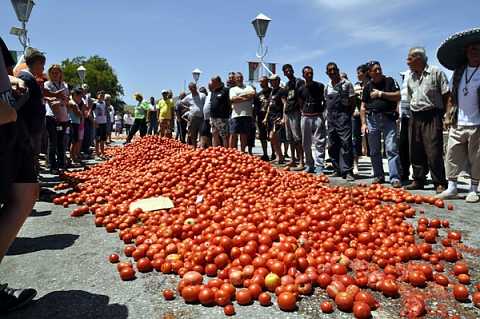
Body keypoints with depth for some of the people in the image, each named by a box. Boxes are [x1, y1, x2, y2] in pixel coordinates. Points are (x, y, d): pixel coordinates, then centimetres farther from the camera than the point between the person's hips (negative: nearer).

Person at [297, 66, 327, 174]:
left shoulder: (320, 86, 3)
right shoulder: (301, 89, 9)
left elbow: (325, 100, 10)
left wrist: (322, 109, 0)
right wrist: (304, 112, 10)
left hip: (318, 116, -3)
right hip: (305, 117, 3)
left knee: (319, 142, -8)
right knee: (306, 143, 7)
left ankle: (319, 166, -6)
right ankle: (309, 164, 18)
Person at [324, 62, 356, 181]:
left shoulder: (346, 84, 0)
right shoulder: (327, 87, 16)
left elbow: (353, 102, -1)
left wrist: (348, 116, -6)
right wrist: (328, 115, 9)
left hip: (343, 115, -6)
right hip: (331, 117, 6)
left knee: (346, 143, -12)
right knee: (332, 144, 8)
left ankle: (347, 171, -11)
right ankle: (337, 170, 18)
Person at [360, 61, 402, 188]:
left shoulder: (390, 81, 6)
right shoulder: (368, 86, 11)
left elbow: (398, 96, -6)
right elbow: (363, 107, 9)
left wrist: (381, 93, -8)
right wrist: (364, 124, 1)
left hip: (389, 119, -3)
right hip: (372, 119, 3)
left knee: (392, 149, -8)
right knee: (374, 150, 7)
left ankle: (395, 178, -6)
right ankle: (378, 176, 17)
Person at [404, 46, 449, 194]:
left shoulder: (436, 72, -1)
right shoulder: (411, 78, 16)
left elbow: (446, 94, -2)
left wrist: (443, 114, -5)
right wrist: (414, 114, 12)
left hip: (432, 116, -6)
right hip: (415, 118, 6)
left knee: (434, 152, -8)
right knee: (415, 151, 8)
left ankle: (440, 184, 0)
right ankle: (418, 181, 18)